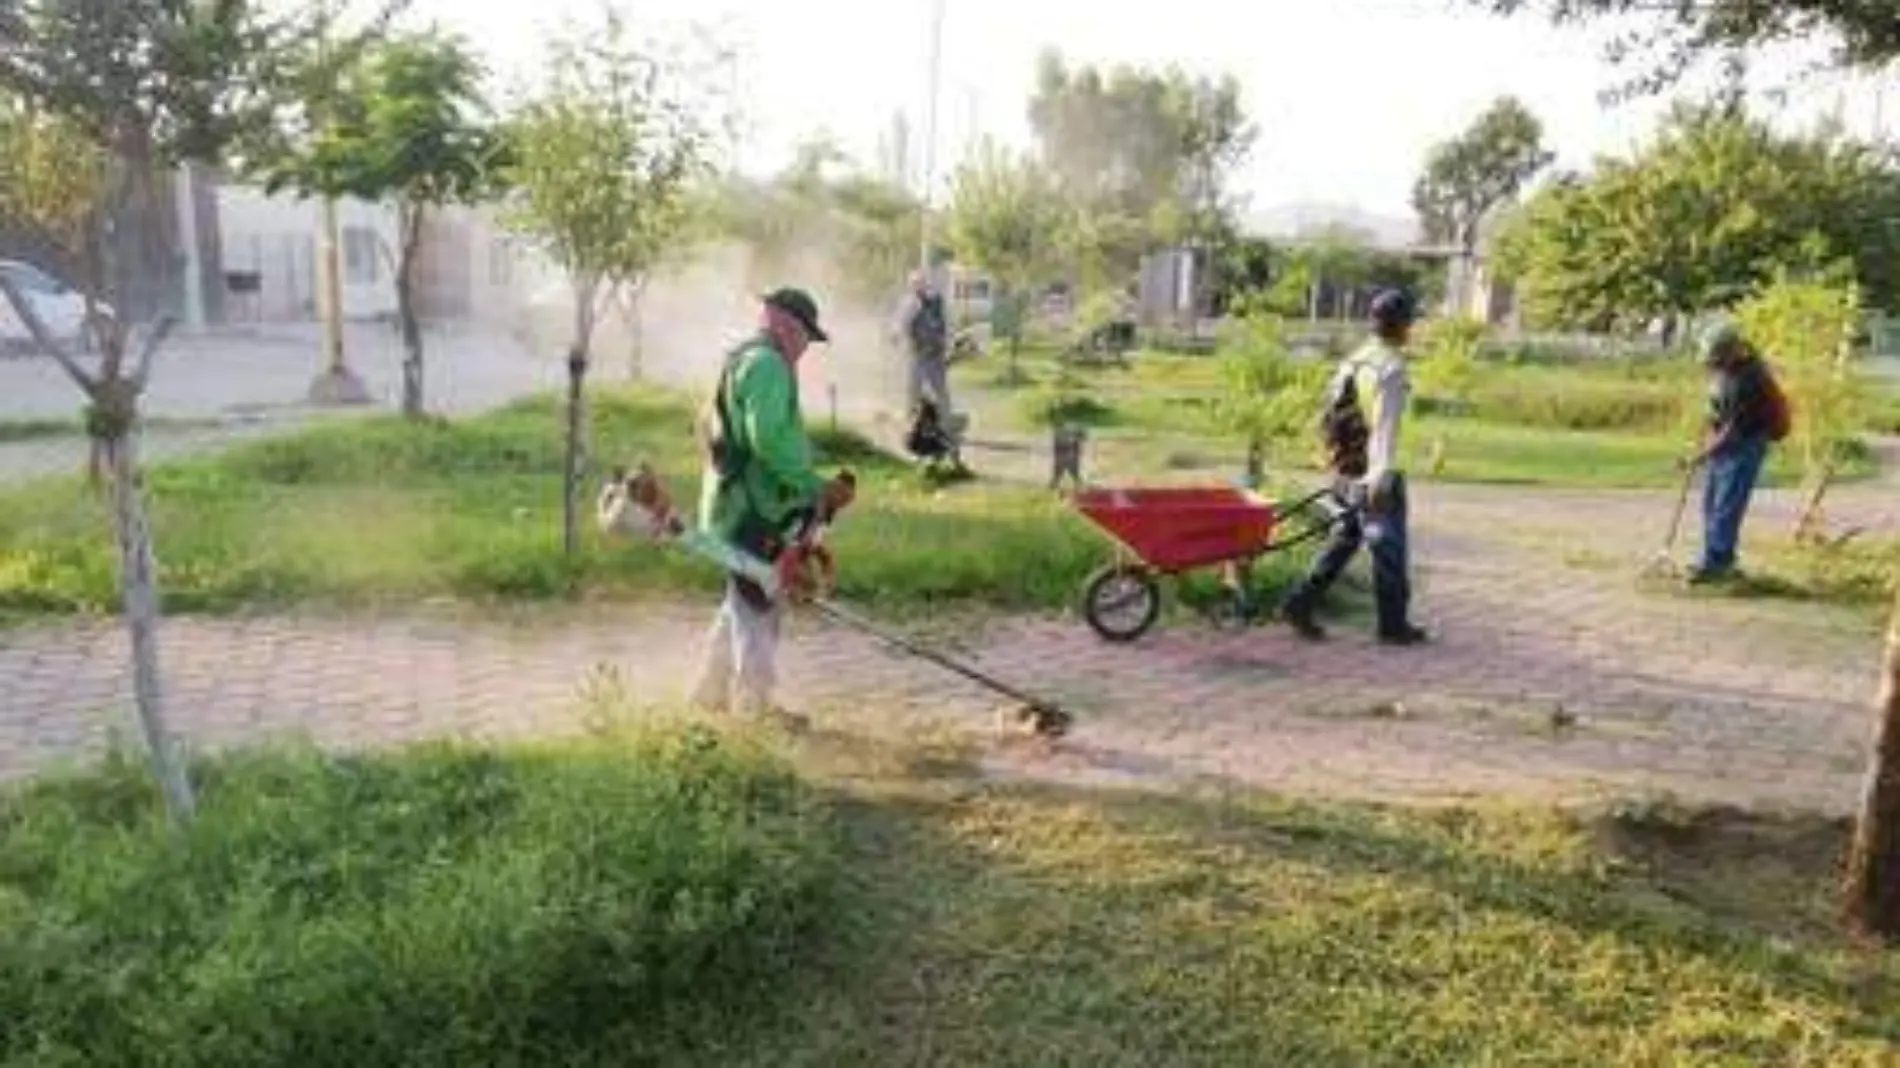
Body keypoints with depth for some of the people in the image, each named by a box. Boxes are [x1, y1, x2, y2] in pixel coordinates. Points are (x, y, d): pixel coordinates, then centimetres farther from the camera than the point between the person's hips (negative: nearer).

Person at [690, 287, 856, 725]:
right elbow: (770, 439, -27)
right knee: (757, 606, -1)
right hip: (753, 510, -11)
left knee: (743, 600, 20)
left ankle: (713, 690, 29)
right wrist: (817, 487, -22)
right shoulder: (767, 364, -15)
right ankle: (755, 704, 8)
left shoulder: (741, 360, 18)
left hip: (735, 504, 11)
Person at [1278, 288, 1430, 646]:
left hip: (1345, 472, 8)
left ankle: (1299, 604, 10)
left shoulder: (1353, 361, 10)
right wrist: (1381, 478, -24)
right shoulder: (1390, 368, -16)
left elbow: (1334, 413, 15)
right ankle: (1393, 625, 15)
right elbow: (1384, 428, -22)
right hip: (1372, 475, -8)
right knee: (1389, 549, 5)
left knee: (1344, 541, 16)